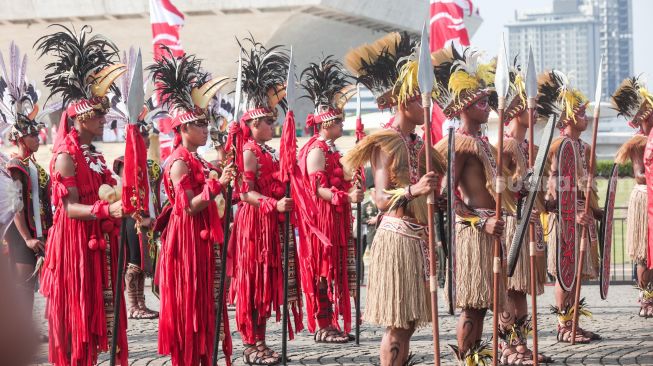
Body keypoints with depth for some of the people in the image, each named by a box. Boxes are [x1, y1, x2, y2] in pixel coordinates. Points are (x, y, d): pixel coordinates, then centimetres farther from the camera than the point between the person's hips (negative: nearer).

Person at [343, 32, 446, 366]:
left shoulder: (417, 143, 15)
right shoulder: (386, 142, -8)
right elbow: (381, 199, -18)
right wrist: (413, 190, -31)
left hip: (417, 237, 8)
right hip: (397, 236, -8)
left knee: (409, 322, 9)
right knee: (397, 325, -8)